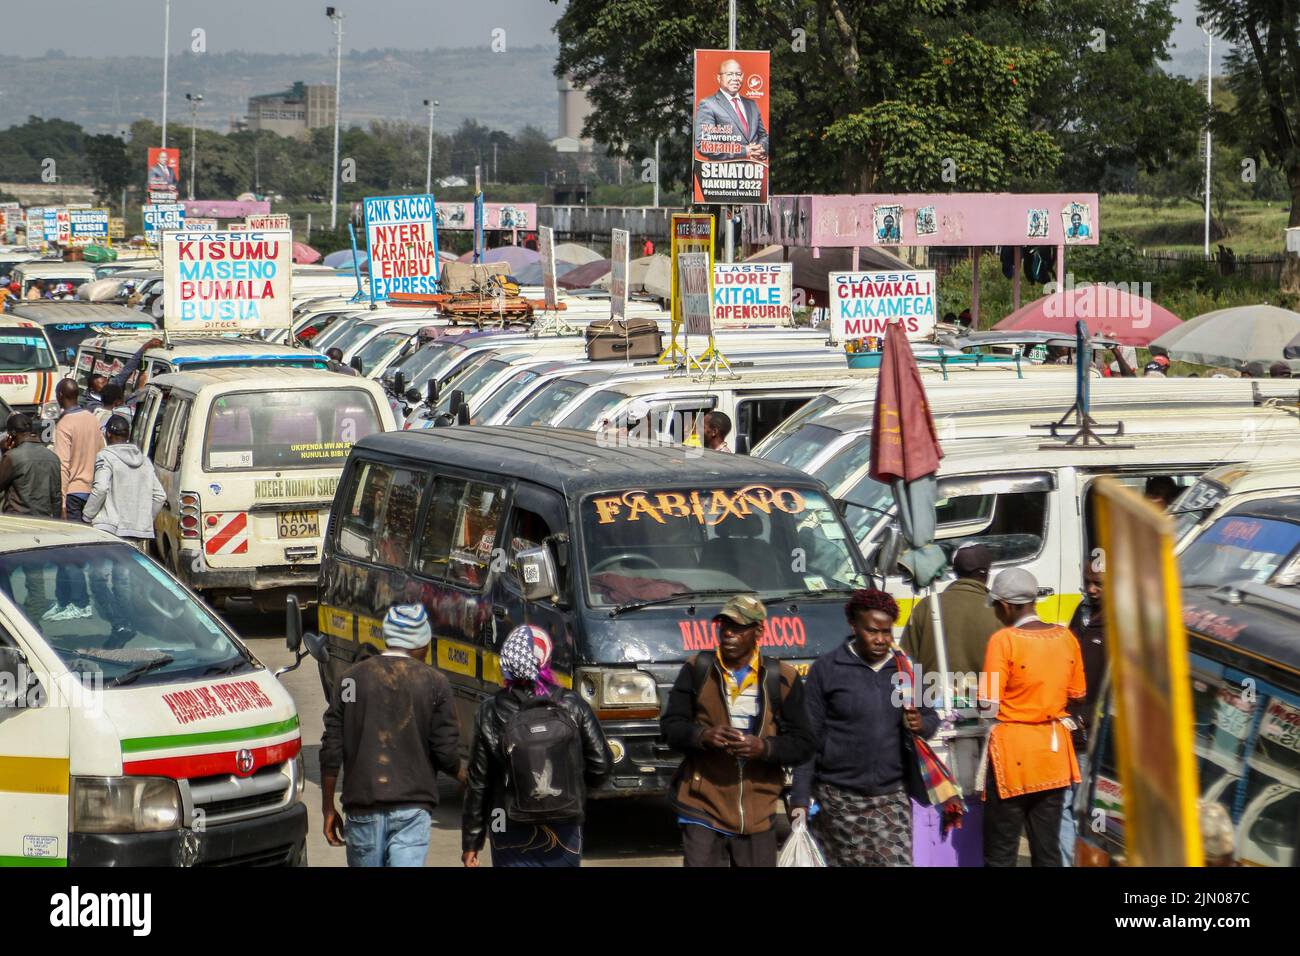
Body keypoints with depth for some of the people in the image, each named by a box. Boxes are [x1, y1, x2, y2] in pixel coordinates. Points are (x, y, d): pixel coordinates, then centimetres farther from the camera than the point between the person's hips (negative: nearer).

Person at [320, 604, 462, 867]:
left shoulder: (351, 679, 4)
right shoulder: (434, 683, -1)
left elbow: (331, 751, 2)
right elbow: (446, 752, -3)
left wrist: (328, 809, 10)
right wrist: (462, 777, 20)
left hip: (363, 808, 2)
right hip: (413, 807, -2)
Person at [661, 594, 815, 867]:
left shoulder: (782, 679, 3)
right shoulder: (697, 670, 4)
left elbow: (803, 744, 2)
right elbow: (671, 726, 5)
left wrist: (764, 747, -18)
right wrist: (702, 736, -17)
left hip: (758, 813, 1)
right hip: (703, 809, -1)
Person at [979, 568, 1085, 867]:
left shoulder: (1003, 640, -15)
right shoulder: (1065, 636, 2)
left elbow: (989, 704, -16)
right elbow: (1077, 693, 10)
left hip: (1012, 751, -5)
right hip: (1054, 752, 5)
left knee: (1001, 852, 1)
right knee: (1048, 848, 10)